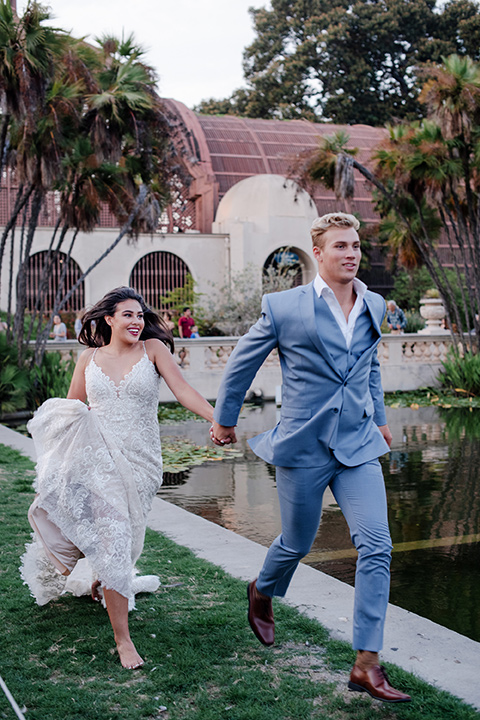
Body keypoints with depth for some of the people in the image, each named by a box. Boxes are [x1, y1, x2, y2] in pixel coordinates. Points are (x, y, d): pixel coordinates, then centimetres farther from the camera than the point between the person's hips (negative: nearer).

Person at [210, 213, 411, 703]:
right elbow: (241, 363, 4)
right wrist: (224, 419, 13)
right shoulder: (284, 307, -8)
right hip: (304, 446, -3)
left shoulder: (373, 307, 7)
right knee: (298, 542, 12)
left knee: (377, 547, -7)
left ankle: (366, 664, 2)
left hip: (358, 444, 4)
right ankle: (262, 593, 47)